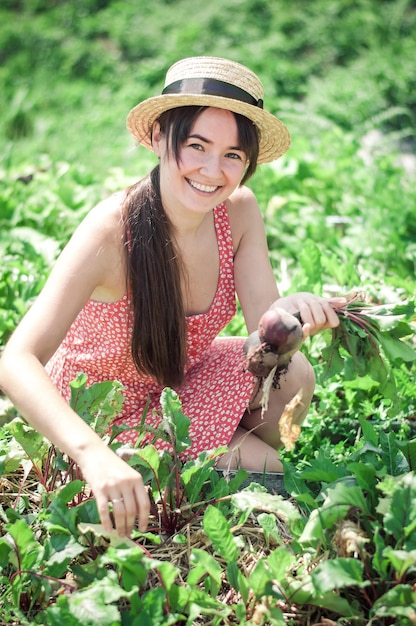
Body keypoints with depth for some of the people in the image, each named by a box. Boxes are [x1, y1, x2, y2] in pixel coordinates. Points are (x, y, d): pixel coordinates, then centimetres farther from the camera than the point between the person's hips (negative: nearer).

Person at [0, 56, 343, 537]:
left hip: (180, 379, 5)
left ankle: (252, 468, 10)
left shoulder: (239, 211, -16)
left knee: (293, 374, -20)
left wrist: (294, 313, -47)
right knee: (264, 468, -17)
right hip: (100, 416, -5)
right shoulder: (111, 231, -33)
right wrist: (94, 455, -59)